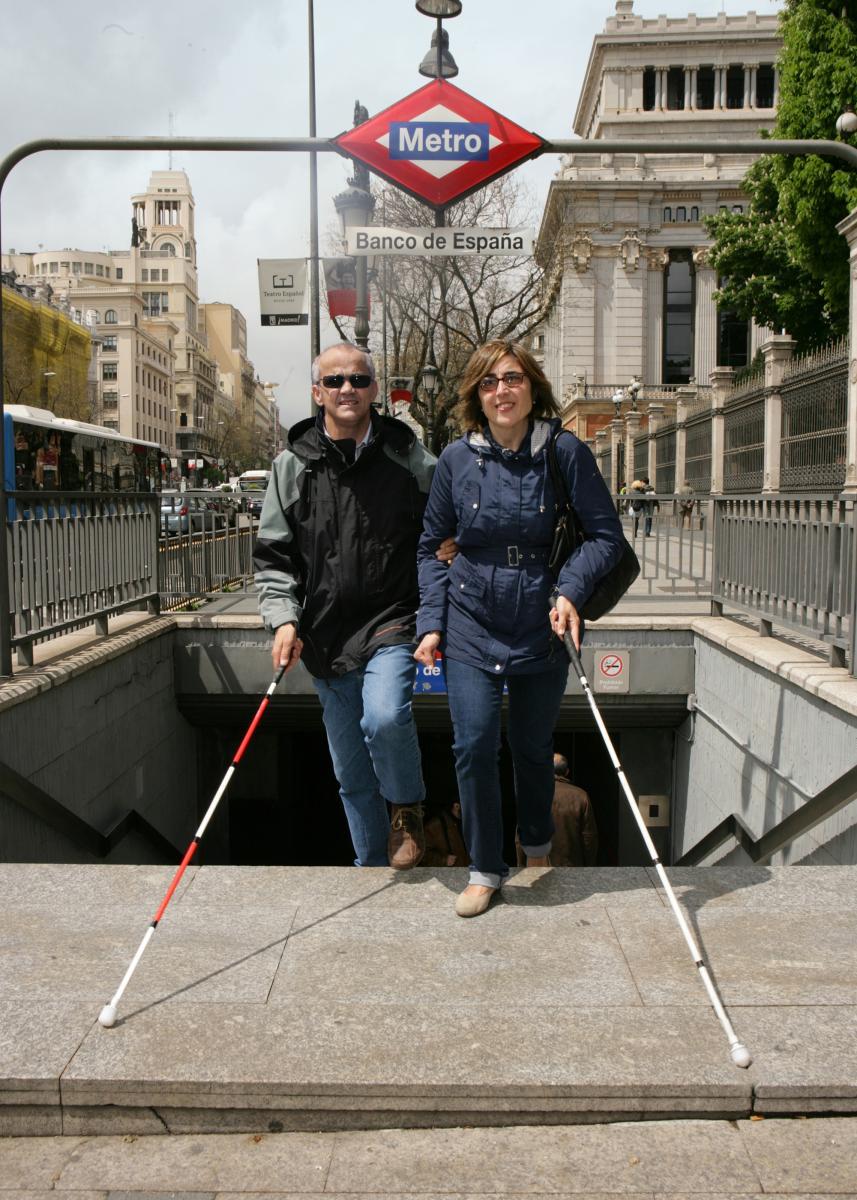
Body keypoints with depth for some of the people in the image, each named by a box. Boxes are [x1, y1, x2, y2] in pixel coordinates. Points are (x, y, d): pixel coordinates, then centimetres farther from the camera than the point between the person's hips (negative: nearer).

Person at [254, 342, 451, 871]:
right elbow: (273, 555, 4)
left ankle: (408, 808, 2)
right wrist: (284, 618, -10)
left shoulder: (410, 457, 0)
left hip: (393, 620, -2)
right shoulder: (293, 464, 3)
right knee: (351, 774, 11)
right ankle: (373, 868, 30)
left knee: (385, 718, -29)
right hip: (326, 634, 3)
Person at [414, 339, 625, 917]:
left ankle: (538, 846, 43)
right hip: (470, 627, 1)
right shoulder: (457, 459, -3)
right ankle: (486, 868, 13)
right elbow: (432, 547, 6)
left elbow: (606, 534, -5)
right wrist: (431, 622, -2)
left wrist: (571, 591, -21)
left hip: (543, 628, 0)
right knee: (474, 745, -8)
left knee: (533, 748, 13)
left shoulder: (566, 452, -8)